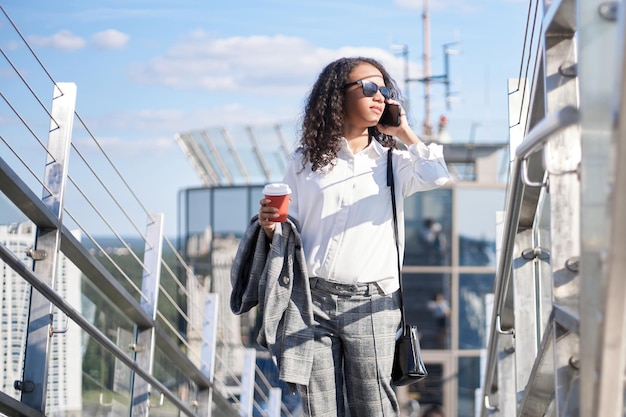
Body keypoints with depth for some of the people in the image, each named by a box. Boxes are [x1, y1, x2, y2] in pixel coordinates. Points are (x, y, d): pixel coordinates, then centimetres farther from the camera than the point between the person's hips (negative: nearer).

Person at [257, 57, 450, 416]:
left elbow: (436, 176, -9)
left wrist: (403, 131, 2)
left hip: (370, 304, 0)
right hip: (312, 298, 0)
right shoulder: (306, 161, 11)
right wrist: (271, 227, -8)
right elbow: (289, 230, 14)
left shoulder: (392, 161, 12)